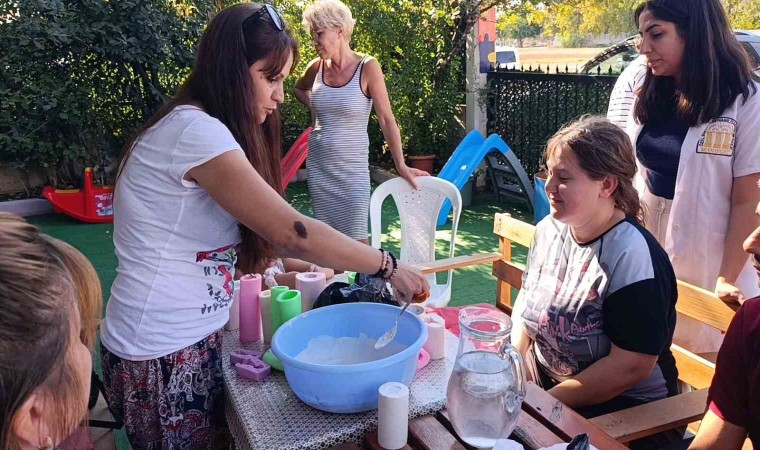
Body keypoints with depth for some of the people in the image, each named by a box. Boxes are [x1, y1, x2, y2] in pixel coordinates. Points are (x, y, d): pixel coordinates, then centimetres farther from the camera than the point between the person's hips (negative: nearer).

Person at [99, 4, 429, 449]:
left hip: (193, 340, 9)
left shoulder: (200, 128, 10)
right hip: (163, 355, -8)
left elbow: (264, 233, 7)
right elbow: (292, 232, -24)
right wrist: (388, 266, -13)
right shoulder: (195, 130, -22)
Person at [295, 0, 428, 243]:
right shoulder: (317, 67, 2)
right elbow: (299, 89, 26)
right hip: (318, 164, 5)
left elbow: (386, 119, -11)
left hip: (352, 167, -4)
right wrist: (315, 107, 8)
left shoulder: (367, 67, -11)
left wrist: (400, 165, -12)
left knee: (356, 239, -5)